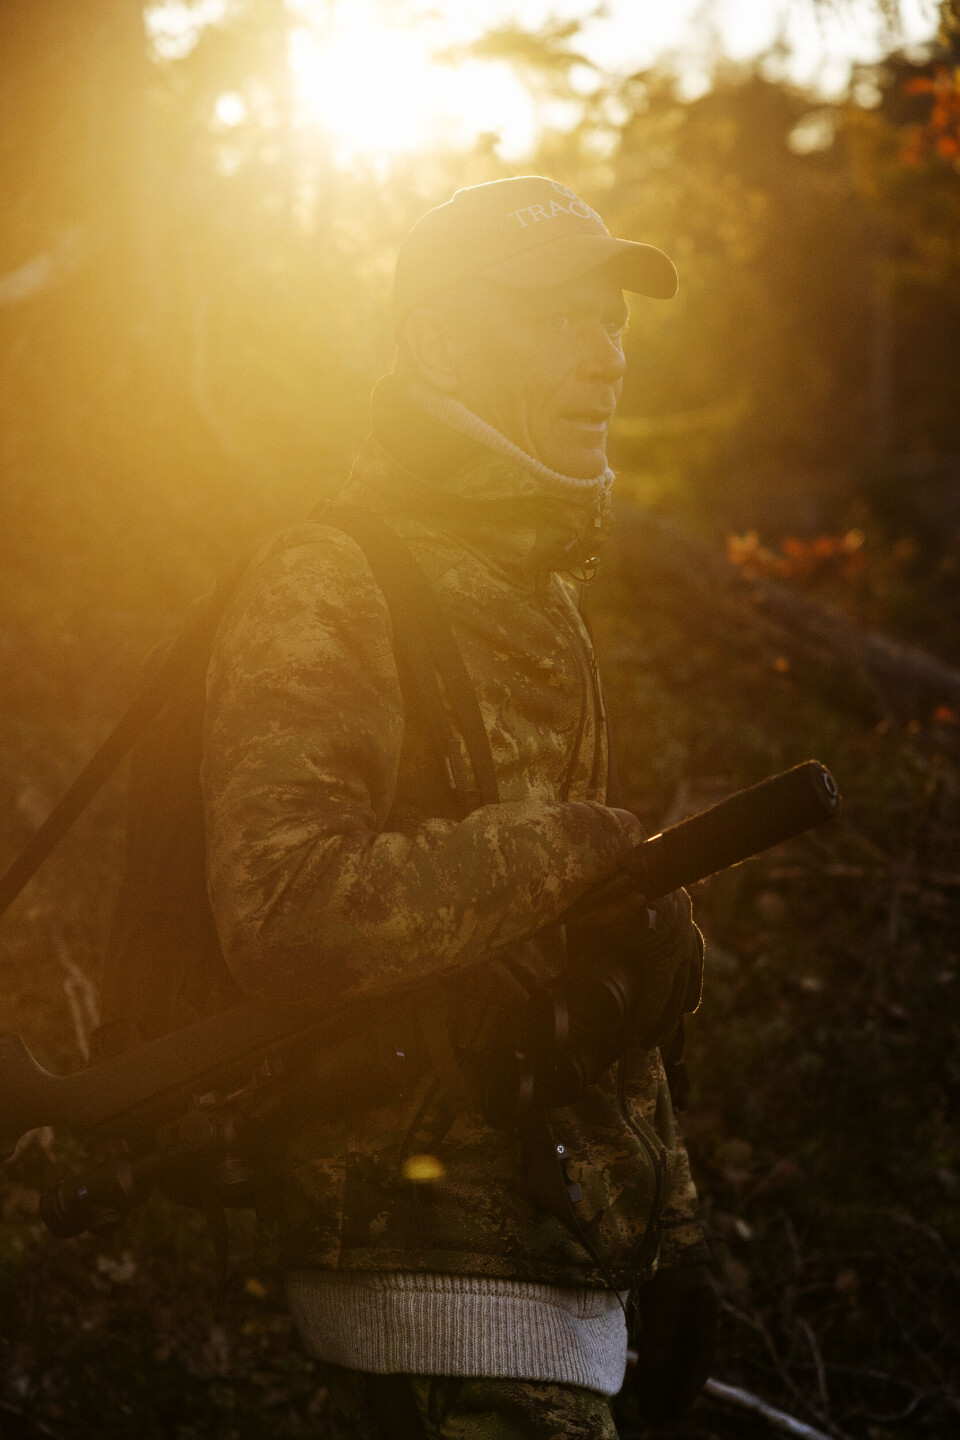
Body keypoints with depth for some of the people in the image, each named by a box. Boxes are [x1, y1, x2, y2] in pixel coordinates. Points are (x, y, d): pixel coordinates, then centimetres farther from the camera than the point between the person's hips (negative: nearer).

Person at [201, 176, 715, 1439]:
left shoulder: (540, 599, 20)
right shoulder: (327, 593, -10)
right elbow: (281, 911, -26)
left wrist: (667, 1226, 20)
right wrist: (564, 852, -23)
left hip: (562, 1264, 9)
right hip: (442, 1275, -9)